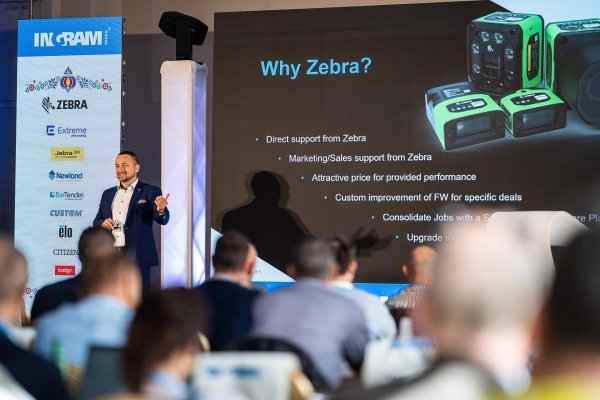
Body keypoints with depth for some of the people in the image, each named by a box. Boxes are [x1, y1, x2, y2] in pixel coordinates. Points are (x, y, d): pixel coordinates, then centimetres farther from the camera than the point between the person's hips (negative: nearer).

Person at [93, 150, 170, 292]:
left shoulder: (150, 192, 0)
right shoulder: (108, 194, 16)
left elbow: (162, 220, -12)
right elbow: (96, 220, 19)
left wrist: (161, 210, -36)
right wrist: (103, 223, -5)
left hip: (137, 257, -5)